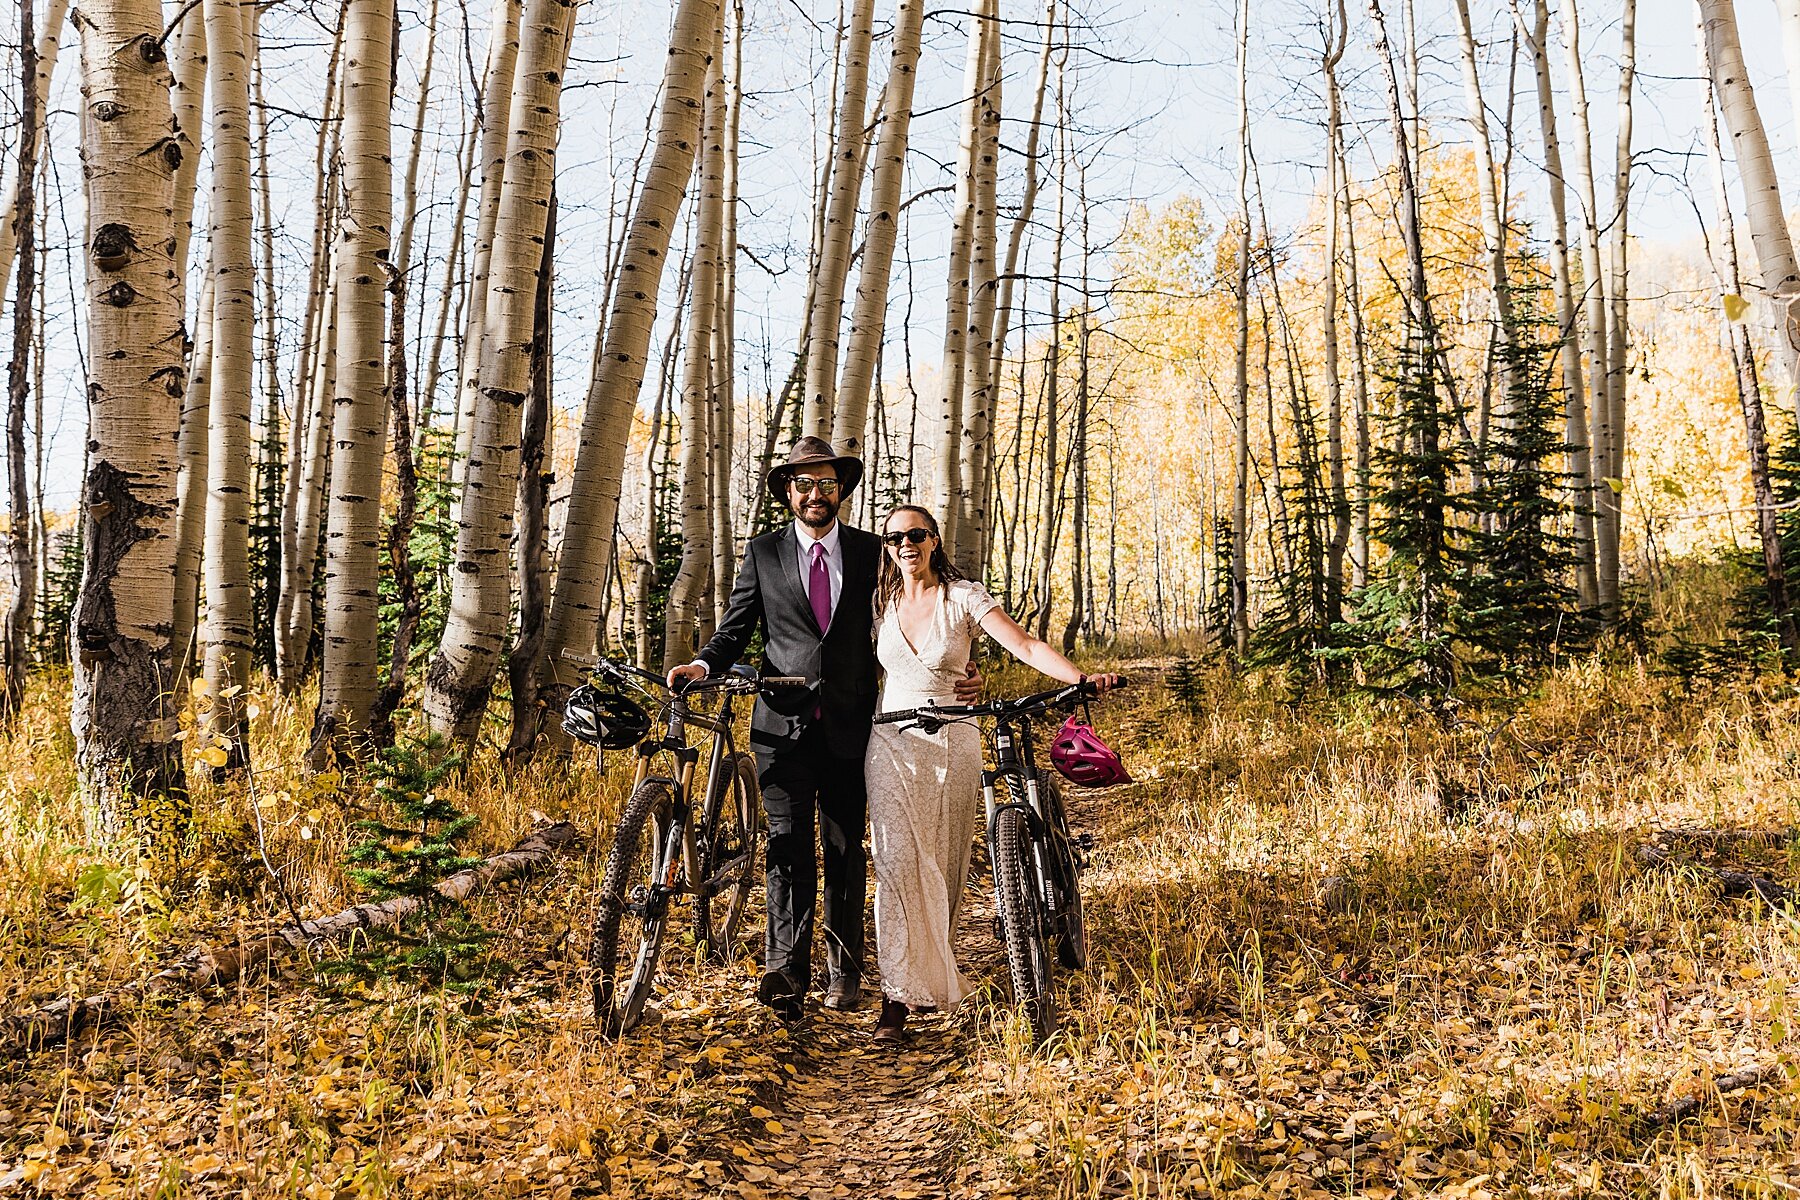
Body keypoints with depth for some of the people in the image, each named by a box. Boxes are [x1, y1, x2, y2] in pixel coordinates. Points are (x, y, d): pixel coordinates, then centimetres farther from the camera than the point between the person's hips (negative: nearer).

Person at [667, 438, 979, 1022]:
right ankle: (787, 971, -17)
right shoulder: (763, 554, 7)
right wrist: (704, 664, -13)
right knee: (788, 844, -10)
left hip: (850, 726, 1)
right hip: (784, 725, -1)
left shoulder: (871, 552, 8)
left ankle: (845, 972, 19)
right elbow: (735, 629, 7)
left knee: (846, 849, 8)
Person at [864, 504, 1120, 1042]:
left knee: (943, 866, 6)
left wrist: (1081, 678, -28)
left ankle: (932, 973, 26)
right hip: (892, 743, 1)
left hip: (951, 744, -1)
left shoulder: (963, 597, -4)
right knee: (898, 861, -12)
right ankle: (897, 996, -11)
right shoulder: (881, 602, 7)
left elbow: (1025, 645, -15)